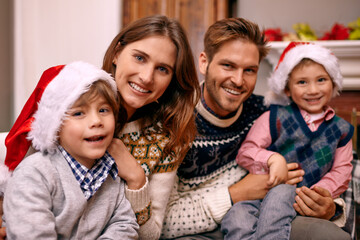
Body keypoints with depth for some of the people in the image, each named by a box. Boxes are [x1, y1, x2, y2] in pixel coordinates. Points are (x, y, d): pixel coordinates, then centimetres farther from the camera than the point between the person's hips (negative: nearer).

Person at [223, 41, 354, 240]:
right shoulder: (275, 118, 7)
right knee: (238, 215, -35)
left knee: (281, 192, -37)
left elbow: (341, 171, 12)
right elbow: (245, 152, 1)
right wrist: (273, 158, -20)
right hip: (261, 192, 0)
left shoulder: (341, 130, 15)